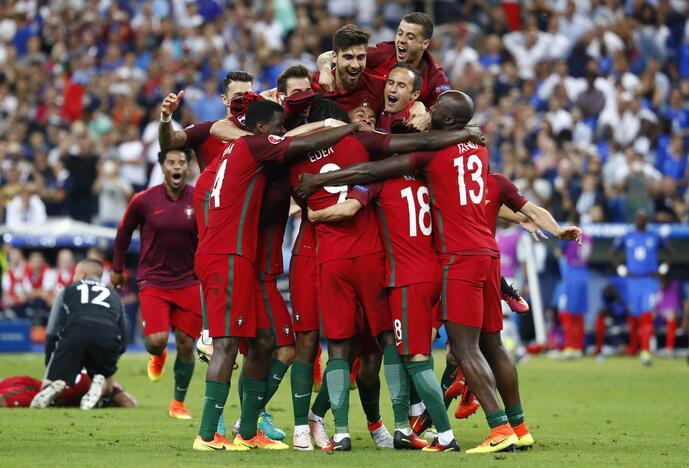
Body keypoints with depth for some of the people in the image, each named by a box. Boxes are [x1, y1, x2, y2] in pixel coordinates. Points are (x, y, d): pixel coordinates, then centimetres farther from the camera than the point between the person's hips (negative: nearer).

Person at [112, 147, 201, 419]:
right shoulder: (144, 201, -6)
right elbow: (125, 231, 9)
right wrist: (117, 268, 16)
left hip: (189, 281, 1)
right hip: (153, 281, -1)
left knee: (186, 344, 0)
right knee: (156, 341, -14)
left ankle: (178, 403, 19)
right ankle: (157, 355, 26)